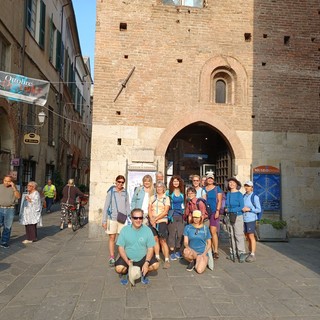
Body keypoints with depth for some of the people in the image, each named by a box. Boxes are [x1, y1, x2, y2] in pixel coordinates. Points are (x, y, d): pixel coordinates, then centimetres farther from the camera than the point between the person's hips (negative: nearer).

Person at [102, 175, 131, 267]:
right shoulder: (111, 192, -1)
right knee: (112, 238, 4)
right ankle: (111, 258, 12)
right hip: (112, 218, -2)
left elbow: (127, 206, 12)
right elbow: (106, 206, 0)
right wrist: (104, 220, -2)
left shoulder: (125, 193, 7)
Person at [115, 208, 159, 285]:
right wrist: (127, 261, -21)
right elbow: (121, 248, -6)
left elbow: (150, 248, -6)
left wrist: (146, 263, -19)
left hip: (143, 258, 1)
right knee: (119, 268, -28)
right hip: (128, 258, -1)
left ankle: (143, 273, 11)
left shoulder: (147, 230, -8)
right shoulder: (124, 230, -9)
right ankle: (126, 273, 11)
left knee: (155, 265, -23)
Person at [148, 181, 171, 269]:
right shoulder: (152, 198, 10)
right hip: (152, 221, 3)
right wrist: (151, 219, -9)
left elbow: (165, 211, -7)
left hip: (162, 221, -3)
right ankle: (157, 257, 14)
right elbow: (149, 209, 6)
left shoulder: (166, 198, 2)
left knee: (163, 241, -6)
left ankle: (167, 260, -3)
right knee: (155, 239, 4)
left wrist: (156, 219, -12)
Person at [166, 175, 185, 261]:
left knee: (180, 234, 3)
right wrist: (168, 214, -6)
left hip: (181, 215, 3)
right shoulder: (169, 192, 0)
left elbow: (184, 203, 17)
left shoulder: (182, 192, 10)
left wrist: (184, 213, 8)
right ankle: (172, 252, 8)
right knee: (172, 234, -1)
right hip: (172, 215, -3)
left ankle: (177, 251, 18)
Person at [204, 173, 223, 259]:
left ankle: (216, 251, -8)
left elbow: (219, 201, 1)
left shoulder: (217, 188, 6)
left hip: (214, 212, -4)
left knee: (213, 231, -11)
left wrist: (217, 211, -9)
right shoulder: (203, 189, 14)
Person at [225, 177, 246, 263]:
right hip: (230, 217, 6)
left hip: (238, 217, -6)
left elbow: (242, 207, -12)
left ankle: (241, 253, 2)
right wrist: (225, 209, -4)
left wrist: (229, 210, -12)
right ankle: (233, 253, 16)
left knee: (238, 235, -5)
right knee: (232, 235, 9)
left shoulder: (239, 194, -8)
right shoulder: (228, 194, 10)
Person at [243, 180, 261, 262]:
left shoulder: (255, 197, -7)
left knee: (251, 237, -4)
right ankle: (250, 253, 23)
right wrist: (242, 209, 1)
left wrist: (249, 209, -17)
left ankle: (253, 255, 1)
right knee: (247, 237, 12)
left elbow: (259, 209, -7)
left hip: (251, 219, -6)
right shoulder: (243, 196, 11)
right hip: (244, 219, 6)